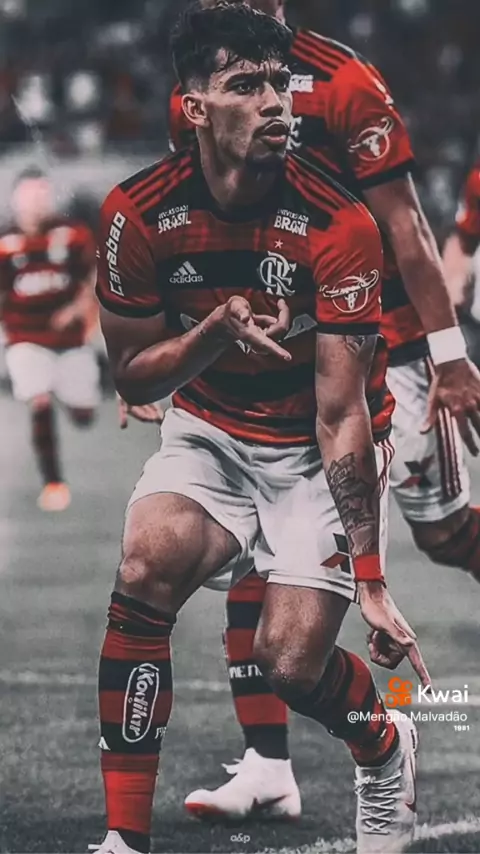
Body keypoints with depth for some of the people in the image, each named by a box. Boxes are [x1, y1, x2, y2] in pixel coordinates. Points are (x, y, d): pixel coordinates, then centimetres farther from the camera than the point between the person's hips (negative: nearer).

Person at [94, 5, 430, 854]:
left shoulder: (338, 228, -23)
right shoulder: (140, 212, -14)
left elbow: (341, 416, -23)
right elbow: (132, 375, -4)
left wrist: (369, 579, -27)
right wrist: (216, 331, -25)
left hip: (320, 454, -2)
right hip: (210, 434, 2)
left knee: (293, 662, -15)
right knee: (148, 563, -27)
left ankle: (385, 748, 24)